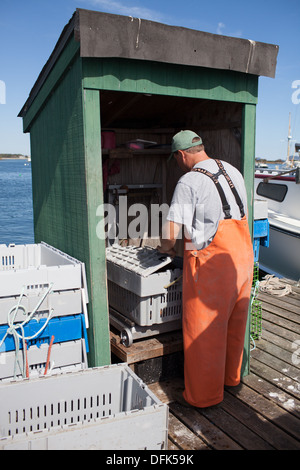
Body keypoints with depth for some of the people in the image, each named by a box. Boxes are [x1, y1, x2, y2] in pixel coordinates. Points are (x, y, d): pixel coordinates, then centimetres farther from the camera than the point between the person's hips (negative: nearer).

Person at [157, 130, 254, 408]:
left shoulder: (189, 182, -12)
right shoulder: (233, 172, 11)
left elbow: (171, 231, -15)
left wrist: (165, 248, 7)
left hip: (210, 261, -8)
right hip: (242, 256, 8)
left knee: (203, 331, 5)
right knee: (235, 322, 21)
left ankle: (204, 395, 19)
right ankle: (231, 377, 40)